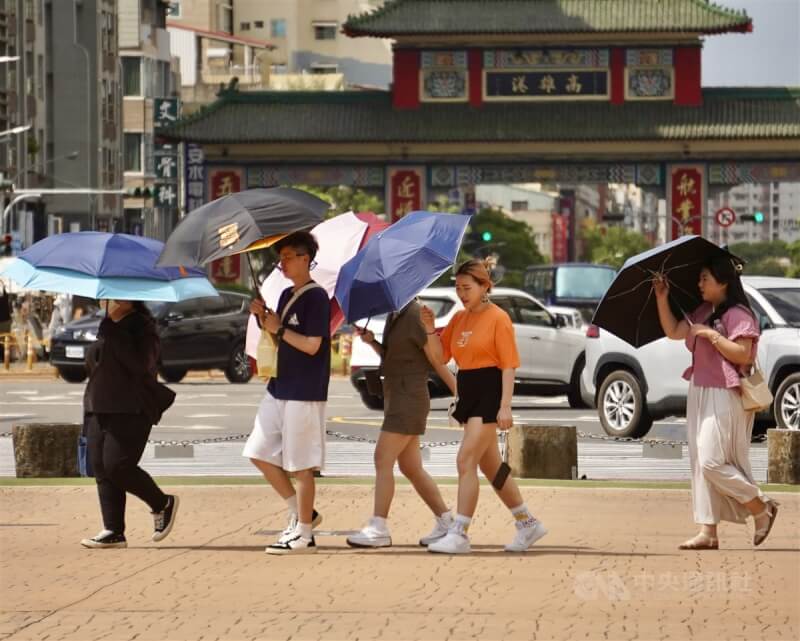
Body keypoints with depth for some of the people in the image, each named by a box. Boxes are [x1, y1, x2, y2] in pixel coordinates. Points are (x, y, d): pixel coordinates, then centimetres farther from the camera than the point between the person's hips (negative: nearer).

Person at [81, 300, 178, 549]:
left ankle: (163, 504, 7)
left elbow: (139, 364, -22)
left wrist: (114, 330, -21)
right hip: (99, 409, 8)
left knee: (116, 465, -16)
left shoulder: (142, 327, -6)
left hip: (131, 410, -8)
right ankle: (113, 531, 3)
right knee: (101, 468, 1)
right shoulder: (105, 327, 19)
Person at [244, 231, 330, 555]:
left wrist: (279, 329, -12)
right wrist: (263, 319, 1)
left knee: (300, 466, -4)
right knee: (259, 453, 9)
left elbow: (311, 345, -19)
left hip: (304, 394, -9)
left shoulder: (316, 297, -13)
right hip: (279, 389, 9)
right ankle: (300, 513, 19)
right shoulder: (286, 296, 14)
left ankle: (304, 534, 3)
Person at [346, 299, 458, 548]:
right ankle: (446, 522, 15)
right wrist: (372, 342, 3)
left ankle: (378, 529, -12)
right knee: (411, 467, 10)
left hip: (409, 398, -10)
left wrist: (460, 396, -11)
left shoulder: (414, 316, -13)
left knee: (383, 459, -11)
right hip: (396, 397, 10)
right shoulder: (393, 316, 13)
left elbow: (437, 361, -12)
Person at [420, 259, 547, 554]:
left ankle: (459, 534, -13)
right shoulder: (459, 319, 12)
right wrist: (430, 329, -5)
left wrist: (505, 406, -19)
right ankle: (528, 524, 26)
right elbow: (441, 355, 12)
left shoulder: (498, 319, -9)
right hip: (468, 394, 9)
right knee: (491, 466, 14)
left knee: (466, 461, -14)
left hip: (489, 395, -9)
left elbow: (508, 365, -12)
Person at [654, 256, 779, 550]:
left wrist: (712, 335, -21)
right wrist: (662, 299, 8)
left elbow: (742, 354, -19)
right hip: (699, 393, 9)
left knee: (712, 462, -13)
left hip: (725, 396, -9)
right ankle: (708, 531, 7)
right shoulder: (703, 313, 15)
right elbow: (673, 331, 16)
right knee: (700, 463, 5)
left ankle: (762, 508, 4)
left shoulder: (738, 315, -12)